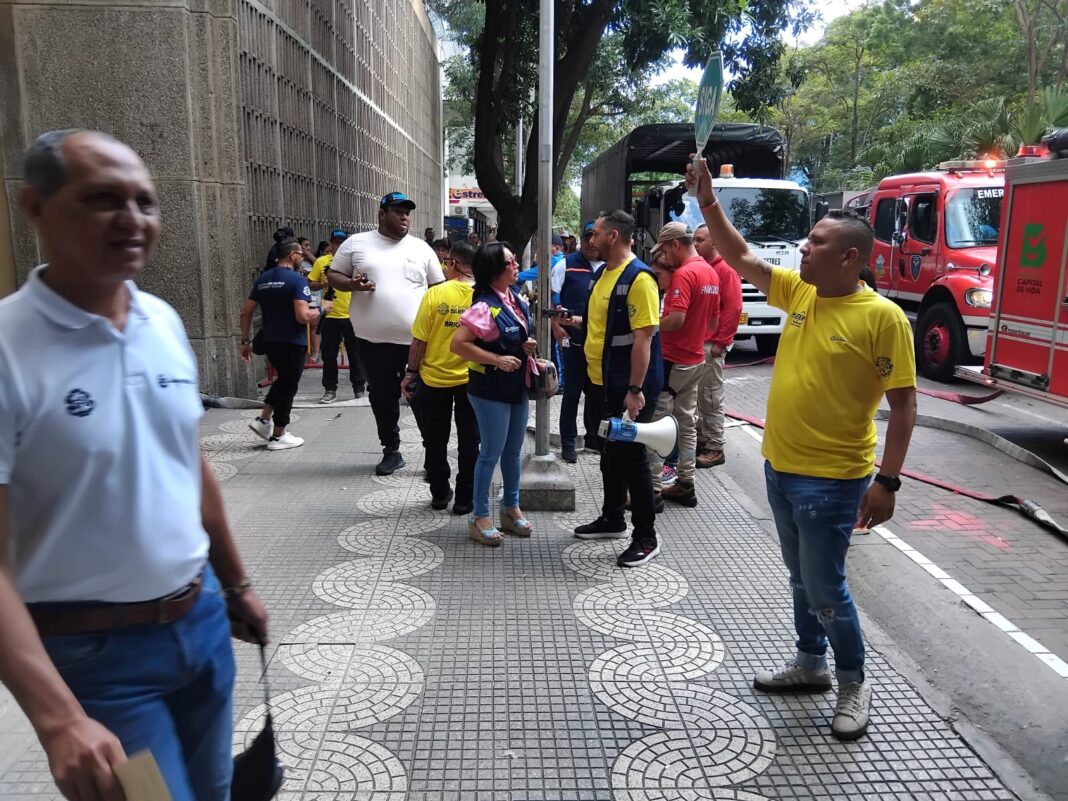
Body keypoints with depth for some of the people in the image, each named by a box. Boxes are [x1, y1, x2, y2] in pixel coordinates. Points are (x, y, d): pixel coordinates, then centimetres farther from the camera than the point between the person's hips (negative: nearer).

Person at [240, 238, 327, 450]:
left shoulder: (262, 279, 7)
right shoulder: (297, 280, -15)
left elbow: (246, 312, 7)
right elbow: (303, 316, -23)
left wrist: (246, 341, 13)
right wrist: (322, 308, -6)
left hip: (270, 341, 7)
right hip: (292, 343, -7)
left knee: (283, 379, 26)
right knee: (288, 386, 5)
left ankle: (263, 419, 18)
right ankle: (278, 436, 13)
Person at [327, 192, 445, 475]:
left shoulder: (421, 248, 7)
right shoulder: (356, 243, 4)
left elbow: (438, 289, 10)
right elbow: (333, 276, 8)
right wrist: (352, 284, -14)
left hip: (417, 338, 0)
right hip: (373, 338, 1)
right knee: (382, 396, 11)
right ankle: (391, 451, 26)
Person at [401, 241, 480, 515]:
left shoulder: (435, 294, -13)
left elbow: (419, 340, -10)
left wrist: (411, 372, 2)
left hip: (435, 379, -1)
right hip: (472, 379, 1)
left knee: (436, 441, 15)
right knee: (469, 442, 11)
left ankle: (439, 493, 24)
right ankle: (464, 499, 16)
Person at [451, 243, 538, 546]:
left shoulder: (516, 299, 5)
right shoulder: (484, 306, -21)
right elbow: (458, 344, -25)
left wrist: (529, 344, -1)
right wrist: (497, 360, -25)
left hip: (518, 385, 8)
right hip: (491, 389, -8)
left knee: (513, 450, 17)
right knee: (492, 452, 1)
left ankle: (511, 508, 31)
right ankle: (479, 517, 15)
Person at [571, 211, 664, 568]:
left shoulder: (638, 278, -18)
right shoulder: (602, 273, 10)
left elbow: (643, 337, -23)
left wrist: (635, 390, -25)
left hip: (627, 389, -9)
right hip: (601, 383, 9)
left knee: (631, 458, -1)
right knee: (610, 454, 19)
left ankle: (646, 537, 12)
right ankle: (612, 519, 35)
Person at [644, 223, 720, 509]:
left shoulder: (684, 274, -17)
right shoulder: (710, 273, 11)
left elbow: (675, 319, -27)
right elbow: (714, 320, 17)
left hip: (672, 360, -9)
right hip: (695, 359, 9)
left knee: (655, 422, -2)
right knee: (686, 423, 14)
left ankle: (652, 488, 2)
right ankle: (685, 485, 20)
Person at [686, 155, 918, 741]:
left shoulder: (883, 317, -16)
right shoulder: (799, 293, 3)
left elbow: (903, 401, -15)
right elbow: (740, 259, 7)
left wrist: (887, 480, -19)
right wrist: (707, 200, -2)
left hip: (831, 480, -7)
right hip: (779, 467, 7)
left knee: (824, 588, 2)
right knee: (800, 577, 20)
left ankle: (854, 682, 25)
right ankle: (810, 663, 38)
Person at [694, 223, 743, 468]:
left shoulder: (726, 269, -9)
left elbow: (734, 308, -15)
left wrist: (721, 342, -16)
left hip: (711, 345, -8)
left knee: (711, 398, -2)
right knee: (698, 395, 13)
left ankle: (715, 449, 6)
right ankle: (701, 439, 23)